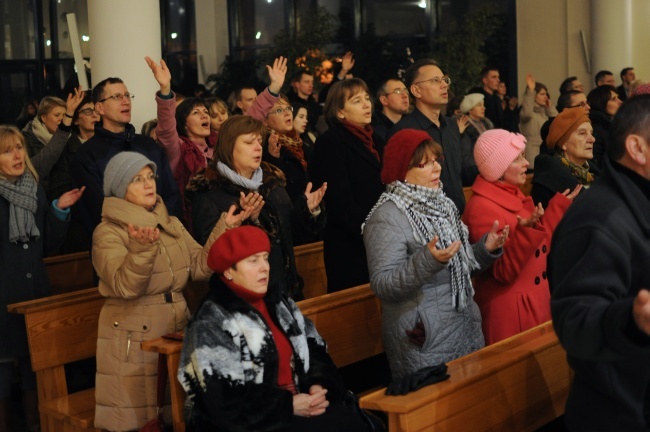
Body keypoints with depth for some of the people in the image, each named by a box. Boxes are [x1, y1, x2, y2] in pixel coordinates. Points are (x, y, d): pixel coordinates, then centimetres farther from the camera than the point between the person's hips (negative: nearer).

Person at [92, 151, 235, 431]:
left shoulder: (171, 224, 10)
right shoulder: (108, 233, -8)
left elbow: (199, 267, 1)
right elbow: (125, 286, -23)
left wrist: (225, 228, -9)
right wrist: (143, 247, -38)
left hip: (177, 329, 6)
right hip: (134, 340, -6)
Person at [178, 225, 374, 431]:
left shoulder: (278, 303, 13)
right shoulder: (211, 325, -9)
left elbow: (314, 350, 14)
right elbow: (225, 402, -16)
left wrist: (318, 385, -6)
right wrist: (289, 406, -16)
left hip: (298, 405, 7)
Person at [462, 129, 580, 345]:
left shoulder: (514, 195, 6)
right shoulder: (481, 208, -19)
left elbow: (539, 246, 12)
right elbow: (503, 272, -23)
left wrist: (560, 205, 6)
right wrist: (526, 231, -35)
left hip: (536, 299, 8)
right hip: (509, 309, -8)